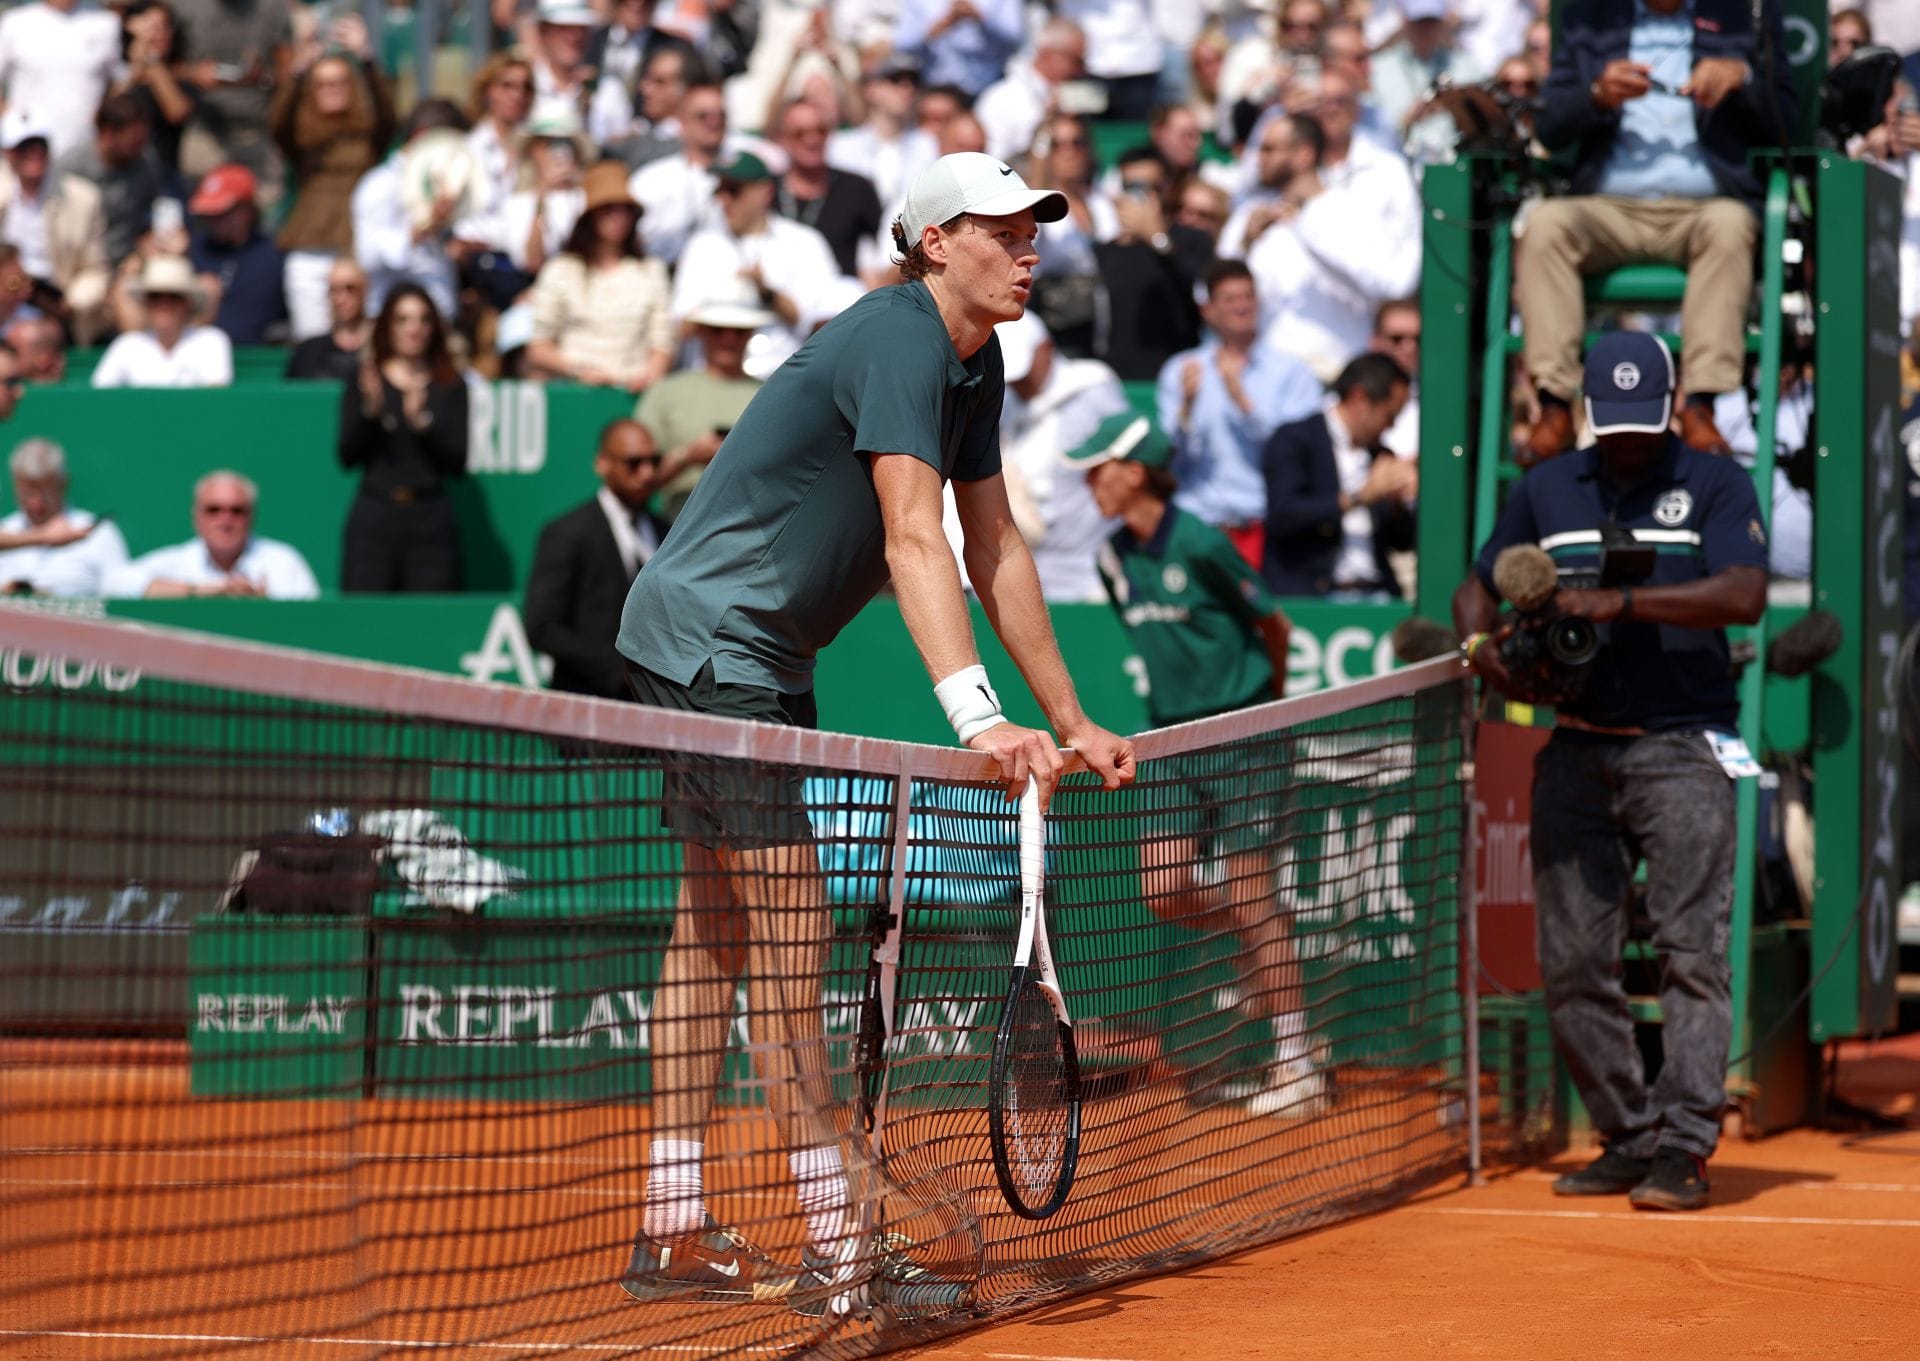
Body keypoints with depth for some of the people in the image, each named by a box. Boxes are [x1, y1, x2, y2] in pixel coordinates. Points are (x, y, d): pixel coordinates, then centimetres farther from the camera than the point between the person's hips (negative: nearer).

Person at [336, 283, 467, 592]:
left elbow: (458, 463, 2)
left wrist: (422, 422, -12)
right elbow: (347, 457, 1)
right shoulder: (363, 383, 10)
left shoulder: (451, 388, 10)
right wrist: (371, 409, -13)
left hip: (431, 520, 0)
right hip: (373, 518, 0)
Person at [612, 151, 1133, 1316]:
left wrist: (1072, 720, 13)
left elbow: (997, 548, 15)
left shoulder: (975, 363, 9)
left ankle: (675, 1234, 17)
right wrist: (980, 722, -38)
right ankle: (838, 1251, -11)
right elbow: (914, 541, -31)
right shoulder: (896, 339, -21)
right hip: (705, 637, -10)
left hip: (761, 653, 10)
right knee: (792, 931, -11)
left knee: (716, 928, 11)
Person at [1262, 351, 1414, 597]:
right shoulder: (1292, 440, 1)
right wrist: (1362, 496, -14)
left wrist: (1400, 501, 0)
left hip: (1375, 594, 5)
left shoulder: (1381, 455, 19)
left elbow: (1401, 542, 21)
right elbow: (1283, 517, -14)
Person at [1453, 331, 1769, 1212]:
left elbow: (1745, 595, -13)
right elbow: (1480, 588, 20)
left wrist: (1623, 602, -22)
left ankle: (1682, 1147, -14)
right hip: (1576, 751, 5)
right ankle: (1626, 1139, 12)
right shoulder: (1545, 491, 14)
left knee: (1693, 952, -12)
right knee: (1572, 963, 3)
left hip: (1682, 750, -4)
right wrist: (1482, 645, -3)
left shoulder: (1715, 484, 1)